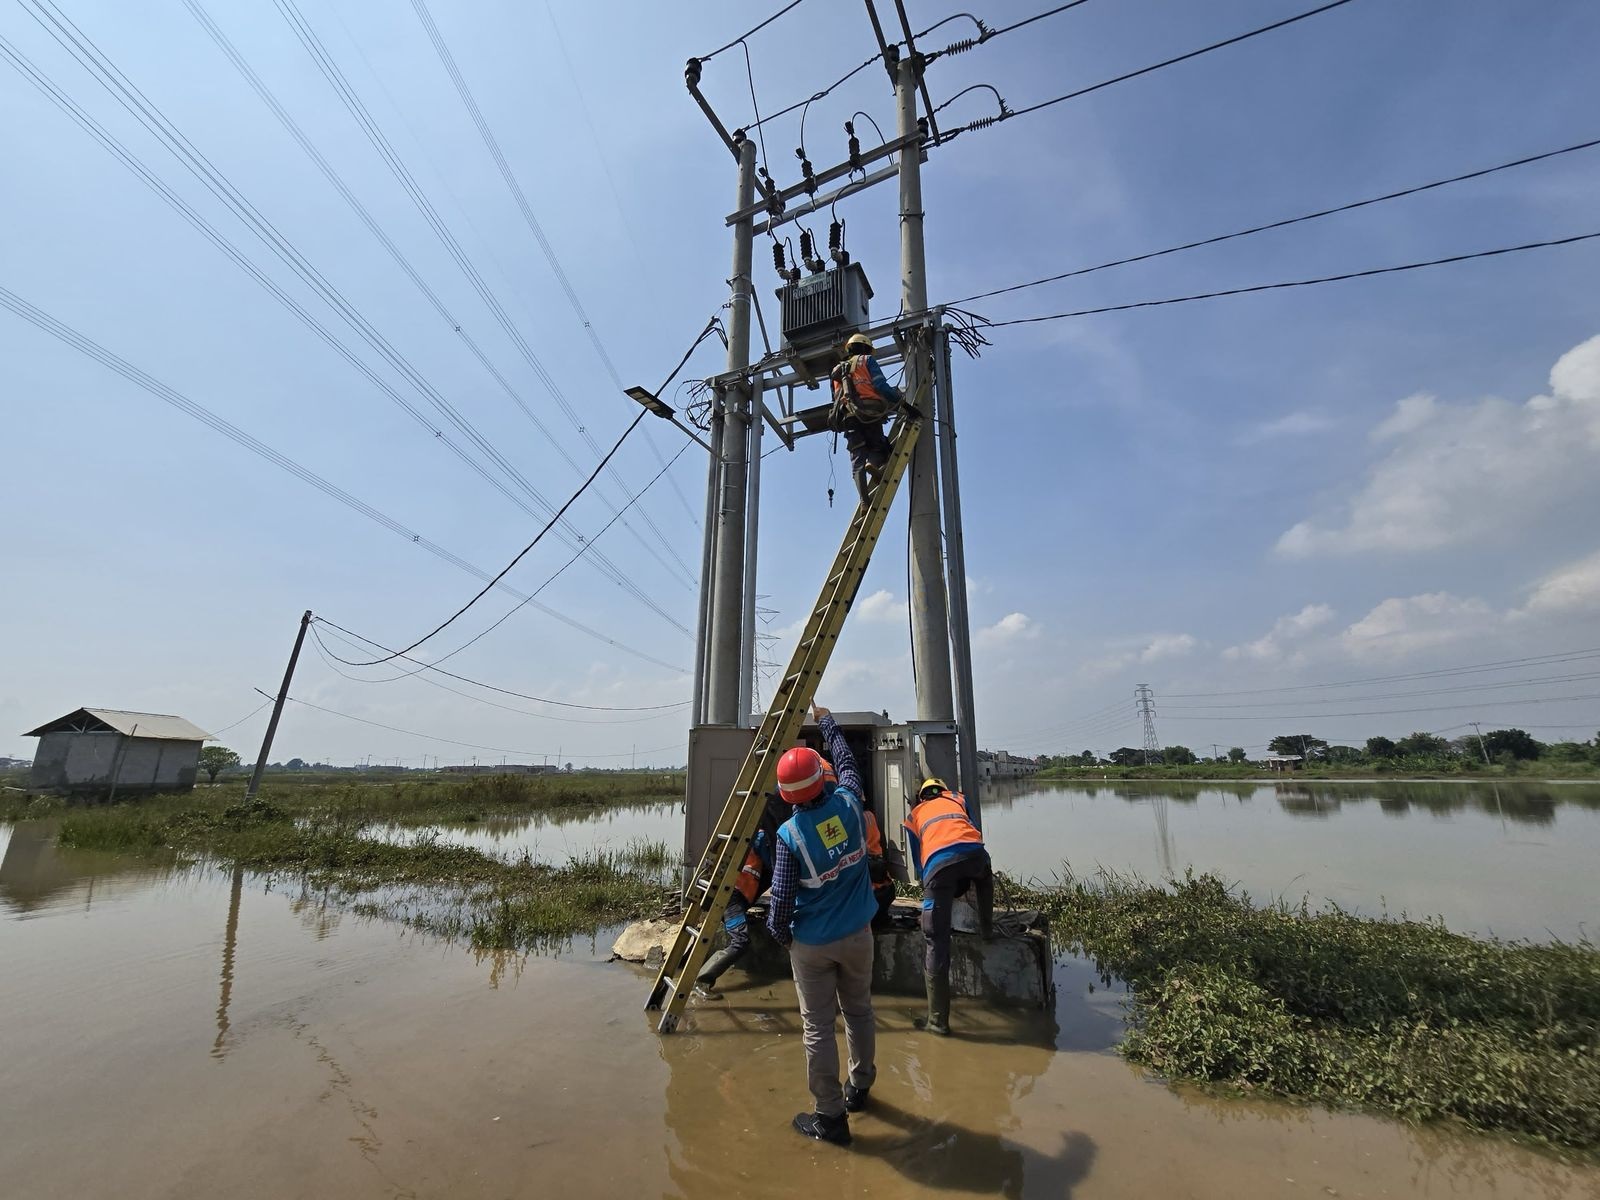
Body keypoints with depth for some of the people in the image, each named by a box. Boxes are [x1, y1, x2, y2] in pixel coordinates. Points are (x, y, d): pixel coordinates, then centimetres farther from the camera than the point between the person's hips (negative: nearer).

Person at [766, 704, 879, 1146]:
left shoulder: (789, 834, -22)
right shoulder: (848, 803, -15)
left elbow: (782, 896, -16)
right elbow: (846, 761, 5)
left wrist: (779, 933, 5)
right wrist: (827, 721, 18)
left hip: (812, 944, -4)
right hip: (857, 934, 4)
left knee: (818, 1026, 11)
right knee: (859, 1011, 23)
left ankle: (830, 1117, 21)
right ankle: (859, 1088, 42)